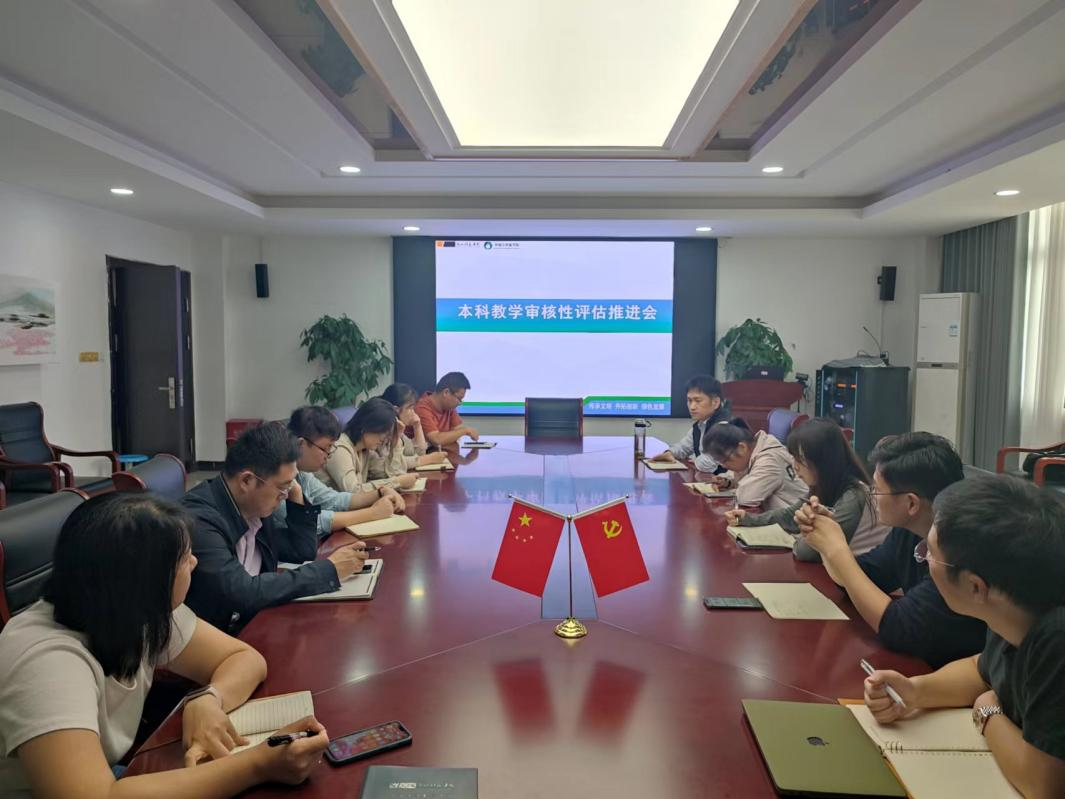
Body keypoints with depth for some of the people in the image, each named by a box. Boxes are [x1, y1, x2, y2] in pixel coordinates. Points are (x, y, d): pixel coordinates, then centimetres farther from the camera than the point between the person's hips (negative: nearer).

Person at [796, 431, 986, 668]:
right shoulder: (909, 528, -3)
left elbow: (896, 629, -28)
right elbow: (857, 578, 9)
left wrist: (837, 549, -23)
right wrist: (826, 543, -10)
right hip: (918, 664, 6)